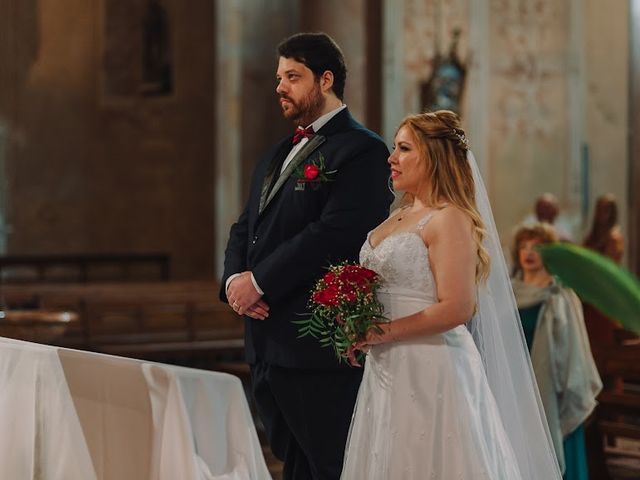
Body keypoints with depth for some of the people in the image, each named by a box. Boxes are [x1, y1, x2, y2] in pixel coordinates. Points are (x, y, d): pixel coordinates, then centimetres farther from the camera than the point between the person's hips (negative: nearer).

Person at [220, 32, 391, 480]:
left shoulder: (362, 150, -9)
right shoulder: (278, 155, 20)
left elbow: (334, 234, -20)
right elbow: (245, 228, 18)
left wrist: (260, 281, -16)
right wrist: (235, 278, -3)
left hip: (320, 345, -9)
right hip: (268, 345, 9)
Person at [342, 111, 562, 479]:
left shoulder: (449, 219, -12)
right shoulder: (399, 217, 13)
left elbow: (456, 309, -21)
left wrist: (384, 333, -16)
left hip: (430, 369, -8)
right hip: (388, 369, 8)